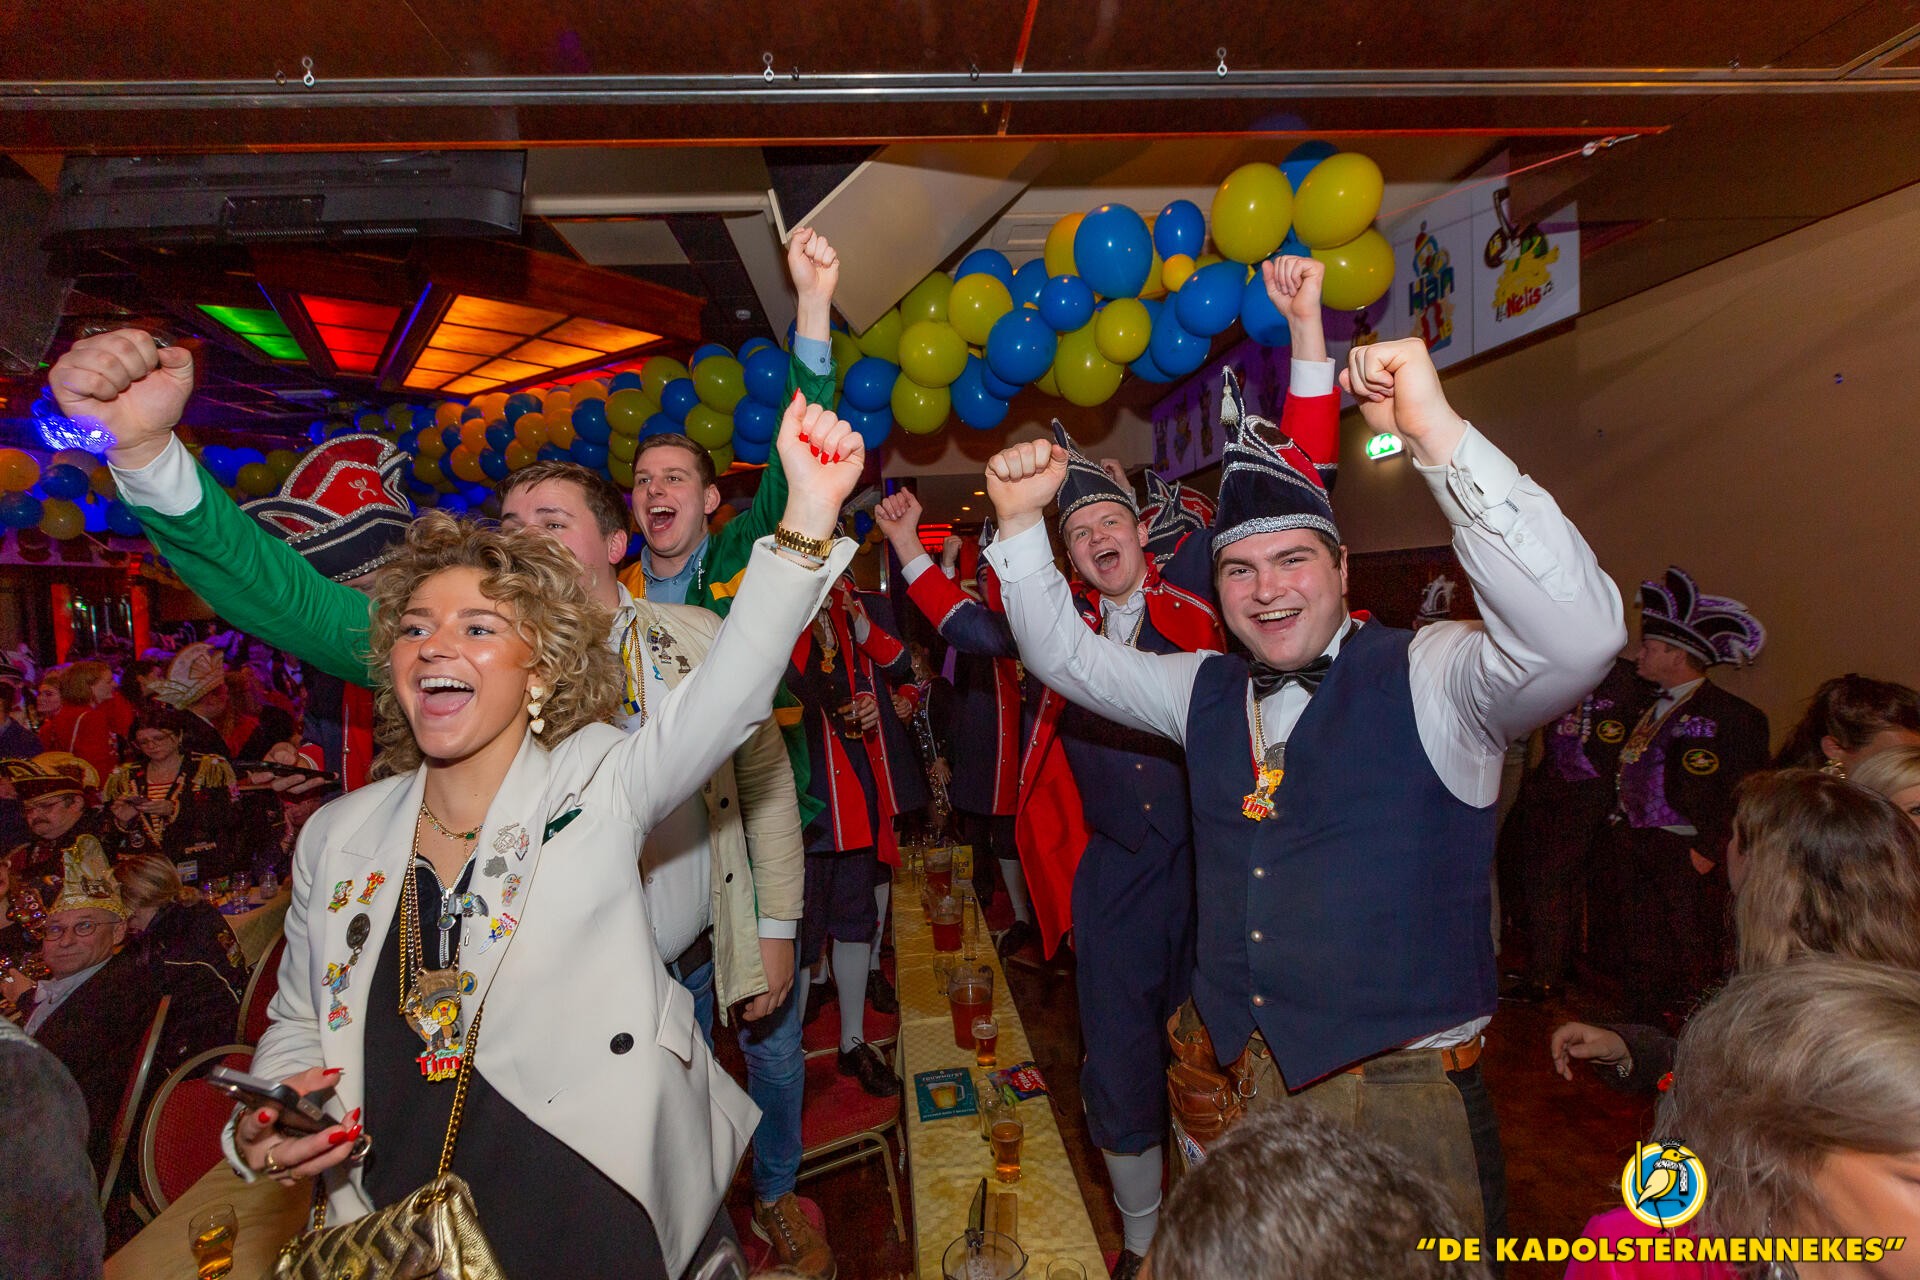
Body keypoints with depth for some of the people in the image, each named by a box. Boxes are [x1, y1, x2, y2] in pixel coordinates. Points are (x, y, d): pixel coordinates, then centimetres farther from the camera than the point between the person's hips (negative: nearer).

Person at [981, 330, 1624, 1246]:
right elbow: (1064, 656, 13)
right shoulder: (1206, 692, 6)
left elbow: (1579, 636, -28)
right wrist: (1021, 522, -1)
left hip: (1397, 1098, -4)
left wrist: (1438, 432, -37)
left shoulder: (1429, 680, -11)